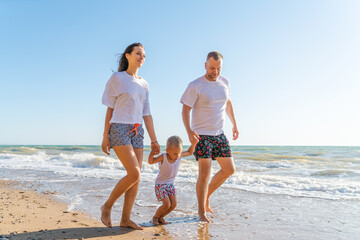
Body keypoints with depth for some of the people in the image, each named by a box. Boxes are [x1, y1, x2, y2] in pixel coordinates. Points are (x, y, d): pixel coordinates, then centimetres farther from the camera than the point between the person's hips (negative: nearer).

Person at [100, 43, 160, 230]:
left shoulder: (144, 85, 16)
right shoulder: (117, 78, 2)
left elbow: (146, 114, 15)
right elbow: (110, 109, 0)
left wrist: (154, 139, 11)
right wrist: (105, 136, -5)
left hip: (137, 131, 6)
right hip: (119, 129, -6)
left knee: (136, 177, 1)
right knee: (134, 174, -16)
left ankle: (125, 219, 12)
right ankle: (107, 206, 4)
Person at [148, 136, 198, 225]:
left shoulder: (179, 155, -9)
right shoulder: (163, 157, -22)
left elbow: (189, 152, 8)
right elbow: (150, 162, -16)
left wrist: (193, 144, -9)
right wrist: (151, 154, -36)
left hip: (170, 184, 6)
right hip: (160, 184, -6)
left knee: (174, 204, -2)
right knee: (167, 204, -13)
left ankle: (161, 217, 20)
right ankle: (155, 217, 13)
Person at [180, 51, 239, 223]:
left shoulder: (224, 82, 7)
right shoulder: (195, 86, -11)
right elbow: (185, 110, -12)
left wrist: (234, 124, 20)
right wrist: (189, 131, -26)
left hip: (219, 134, 7)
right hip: (201, 135, -6)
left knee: (229, 170, 9)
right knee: (205, 173, -10)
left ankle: (207, 195, 27)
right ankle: (202, 212, 5)